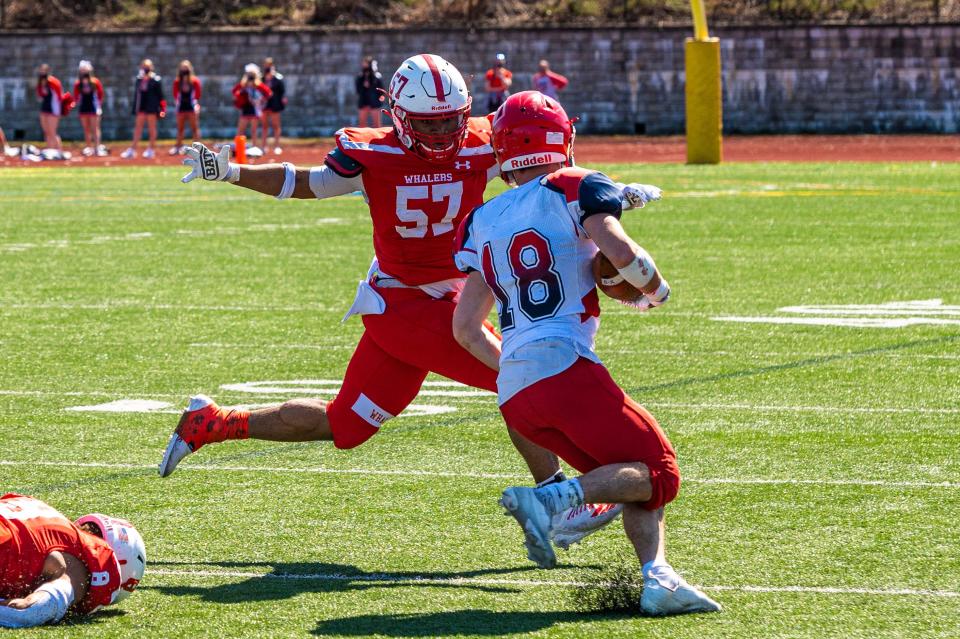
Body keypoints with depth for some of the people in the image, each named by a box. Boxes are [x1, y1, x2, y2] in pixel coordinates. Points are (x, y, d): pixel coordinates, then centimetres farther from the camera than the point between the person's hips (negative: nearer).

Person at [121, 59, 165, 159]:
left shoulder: (156, 80, -8)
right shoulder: (138, 80, 7)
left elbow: (160, 95, -7)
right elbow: (136, 94, 13)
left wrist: (162, 108, -11)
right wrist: (135, 108, 13)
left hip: (152, 107, -5)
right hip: (141, 107, 5)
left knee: (151, 128, 4)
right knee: (138, 128, 6)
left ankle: (151, 149, 13)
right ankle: (132, 149, 7)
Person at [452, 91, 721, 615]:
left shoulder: (484, 221, 20)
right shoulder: (573, 189, 3)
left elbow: (466, 329, 20)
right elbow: (621, 253, -13)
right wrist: (655, 289, 7)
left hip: (513, 394, 7)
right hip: (563, 366, -7)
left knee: (634, 479, 13)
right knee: (657, 471, -3)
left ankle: (657, 578, -6)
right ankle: (551, 499, -24)